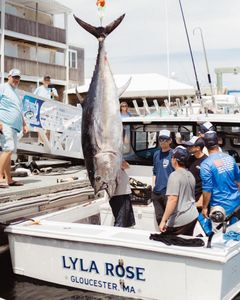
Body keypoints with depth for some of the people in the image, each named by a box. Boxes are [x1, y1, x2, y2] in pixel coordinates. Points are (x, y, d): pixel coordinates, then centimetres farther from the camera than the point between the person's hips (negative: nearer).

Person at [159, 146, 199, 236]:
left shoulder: (175, 175, -15)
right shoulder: (190, 175, 12)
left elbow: (173, 199, -23)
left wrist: (163, 220, -22)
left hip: (179, 221, -8)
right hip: (193, 216, 8)